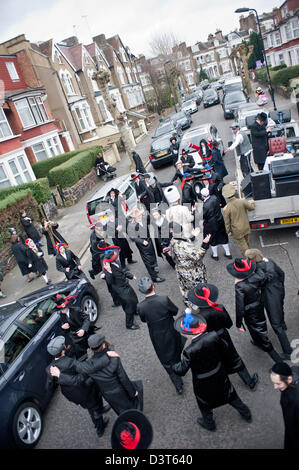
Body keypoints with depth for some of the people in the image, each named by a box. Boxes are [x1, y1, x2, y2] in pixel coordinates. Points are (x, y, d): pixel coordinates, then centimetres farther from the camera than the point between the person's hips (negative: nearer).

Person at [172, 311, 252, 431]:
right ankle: (246, 414, 51)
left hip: (203, 384, -3)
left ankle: (209, 423, 53)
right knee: (230, 394, 31)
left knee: (204, 404, 28)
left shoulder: (189, 351, -38)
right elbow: (224, 347, -8)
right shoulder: (213, 336, -28)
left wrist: (174, 366, -4)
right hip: (220, 375, 3)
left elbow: (181, 371, -25)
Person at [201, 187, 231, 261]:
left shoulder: (206, 205, -31)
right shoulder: (214, 197, -12)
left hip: (211, 225, -6)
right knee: (223, 237, 22)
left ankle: (215, 255, 35)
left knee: (212, 240, 17)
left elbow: (203, 217, -20)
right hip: (220, 221, 6)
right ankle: (228, 253, 37)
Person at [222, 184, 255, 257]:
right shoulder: (242, 201, -19)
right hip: (246, 228, 4)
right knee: (246, 243, 29)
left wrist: (228, 231, 2)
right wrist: (252, 202, 22)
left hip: (237, 231, -4)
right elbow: (251, 207, -1)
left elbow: (227, 222, -14)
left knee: (242, 246, 14)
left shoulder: (226, 208, -25)